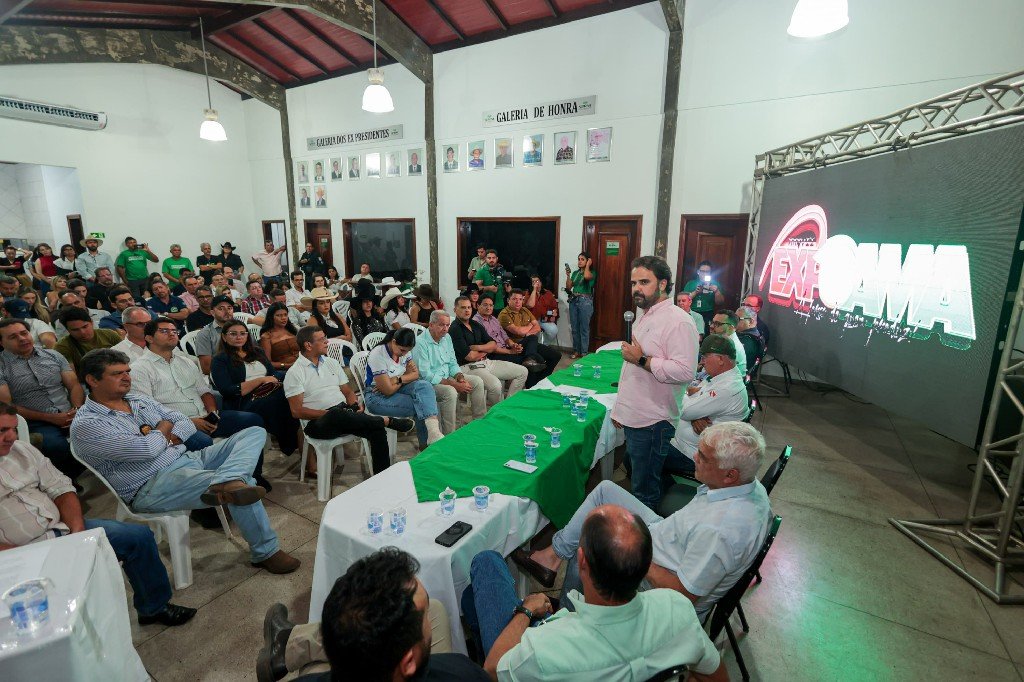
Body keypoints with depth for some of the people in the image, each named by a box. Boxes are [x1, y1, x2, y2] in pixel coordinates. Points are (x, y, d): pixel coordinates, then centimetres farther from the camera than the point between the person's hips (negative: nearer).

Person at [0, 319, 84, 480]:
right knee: (57, 446, -36)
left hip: (70, 416, 3)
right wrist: (50, 418, -10)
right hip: (37, 424, -3)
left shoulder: (53, 355, 17)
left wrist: (77, 410, -8)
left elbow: (74, 385, 13)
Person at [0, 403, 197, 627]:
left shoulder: (22, 450, 9)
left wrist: (77, 529, -8)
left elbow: (60, 489, 8)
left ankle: (154, 608, 13)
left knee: (139, 535, -6)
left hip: (62, 528, 6)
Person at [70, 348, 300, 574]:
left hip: (187, 459, 9)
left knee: (255, 432, -8)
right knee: (244, 484, -27)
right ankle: (266, 553, -10)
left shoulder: (139, 399, 16)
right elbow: (146, 449, -21)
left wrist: (169, 438, -7)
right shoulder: (85, 424, -9)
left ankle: (228, 482, -40)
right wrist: (163, 430, 0)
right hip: (152, 487, -8)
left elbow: (186, 424, 14)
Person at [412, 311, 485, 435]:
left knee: (477, 381, -2)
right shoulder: (420, 343, -19)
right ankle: (449, 435, -23)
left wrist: (460, 378, -8)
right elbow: (426, 375, -23)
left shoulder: (447, 338, 7)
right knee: (450, 391, -35)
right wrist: (455, 385, -25)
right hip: (430, 382, -8)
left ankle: (481, 420, 8)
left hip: (448, 377, 8)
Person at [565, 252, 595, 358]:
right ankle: (576, 350, 17)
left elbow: (586, 276, -27)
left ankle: (584, 352, 4)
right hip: (573, 301, 6)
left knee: (584, 328, -3)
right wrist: (568, 275, -1)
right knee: (574, 328, 8)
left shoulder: (591, 272, -1)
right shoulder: (575, 273, 14)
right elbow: (569, 287, 10)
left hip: (585, 301, -6)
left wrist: (588, 265, -11)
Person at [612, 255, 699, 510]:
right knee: (635, 477, 20)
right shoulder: (644, 317, 15)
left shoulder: (678, 322, -16)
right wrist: (620, 408, 22)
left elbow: (684, 371, -26)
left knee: (645, 491, 3)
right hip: (633, 417, 9)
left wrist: (642, 359, -21)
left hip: (653, 422, -9)